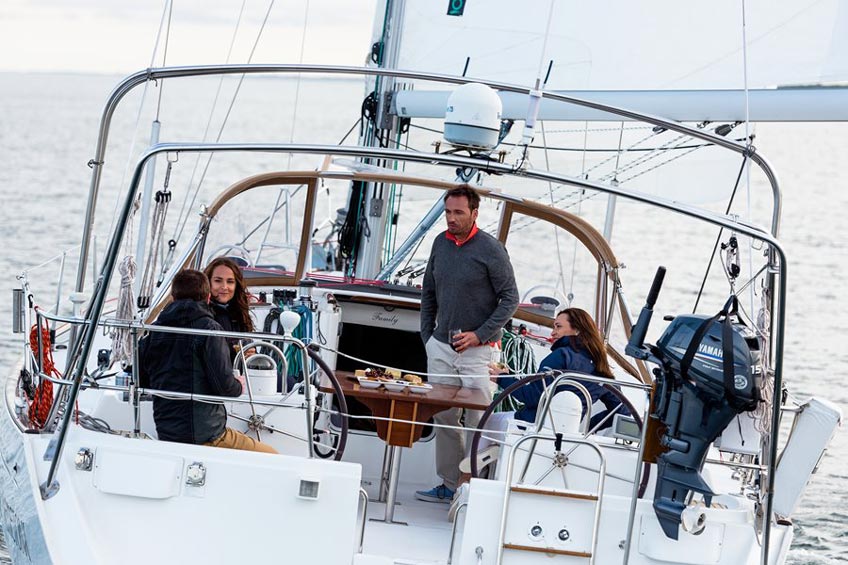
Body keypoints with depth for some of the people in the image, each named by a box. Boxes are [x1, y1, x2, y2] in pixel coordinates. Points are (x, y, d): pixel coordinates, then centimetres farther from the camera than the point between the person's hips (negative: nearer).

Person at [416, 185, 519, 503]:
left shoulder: (490, 250, -9)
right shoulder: (441, 243, 8)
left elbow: (510, 299, -6)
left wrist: (481, 335, -13)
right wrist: (427, 336, 14)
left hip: (477, 349, -6)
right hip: (441, 346, 6)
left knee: (478, 423, -5)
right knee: (444, 419, 8)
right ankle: (450, 485, 16)